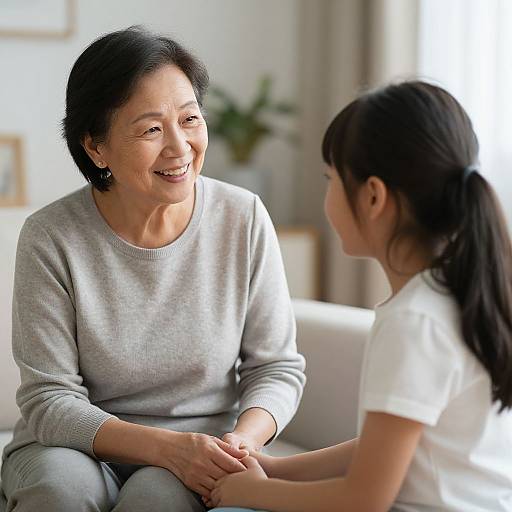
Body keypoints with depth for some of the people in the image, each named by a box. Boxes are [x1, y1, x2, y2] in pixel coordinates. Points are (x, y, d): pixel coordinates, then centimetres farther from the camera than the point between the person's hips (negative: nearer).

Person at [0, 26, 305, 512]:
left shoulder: (244, 218, -6)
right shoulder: (50, 237, -12)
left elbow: (277, 366, 0)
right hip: (77, 447, 0)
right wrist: (167, 446, -25)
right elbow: (49, 401, -12)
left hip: (202, 454, 0)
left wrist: (242, 441, -21)